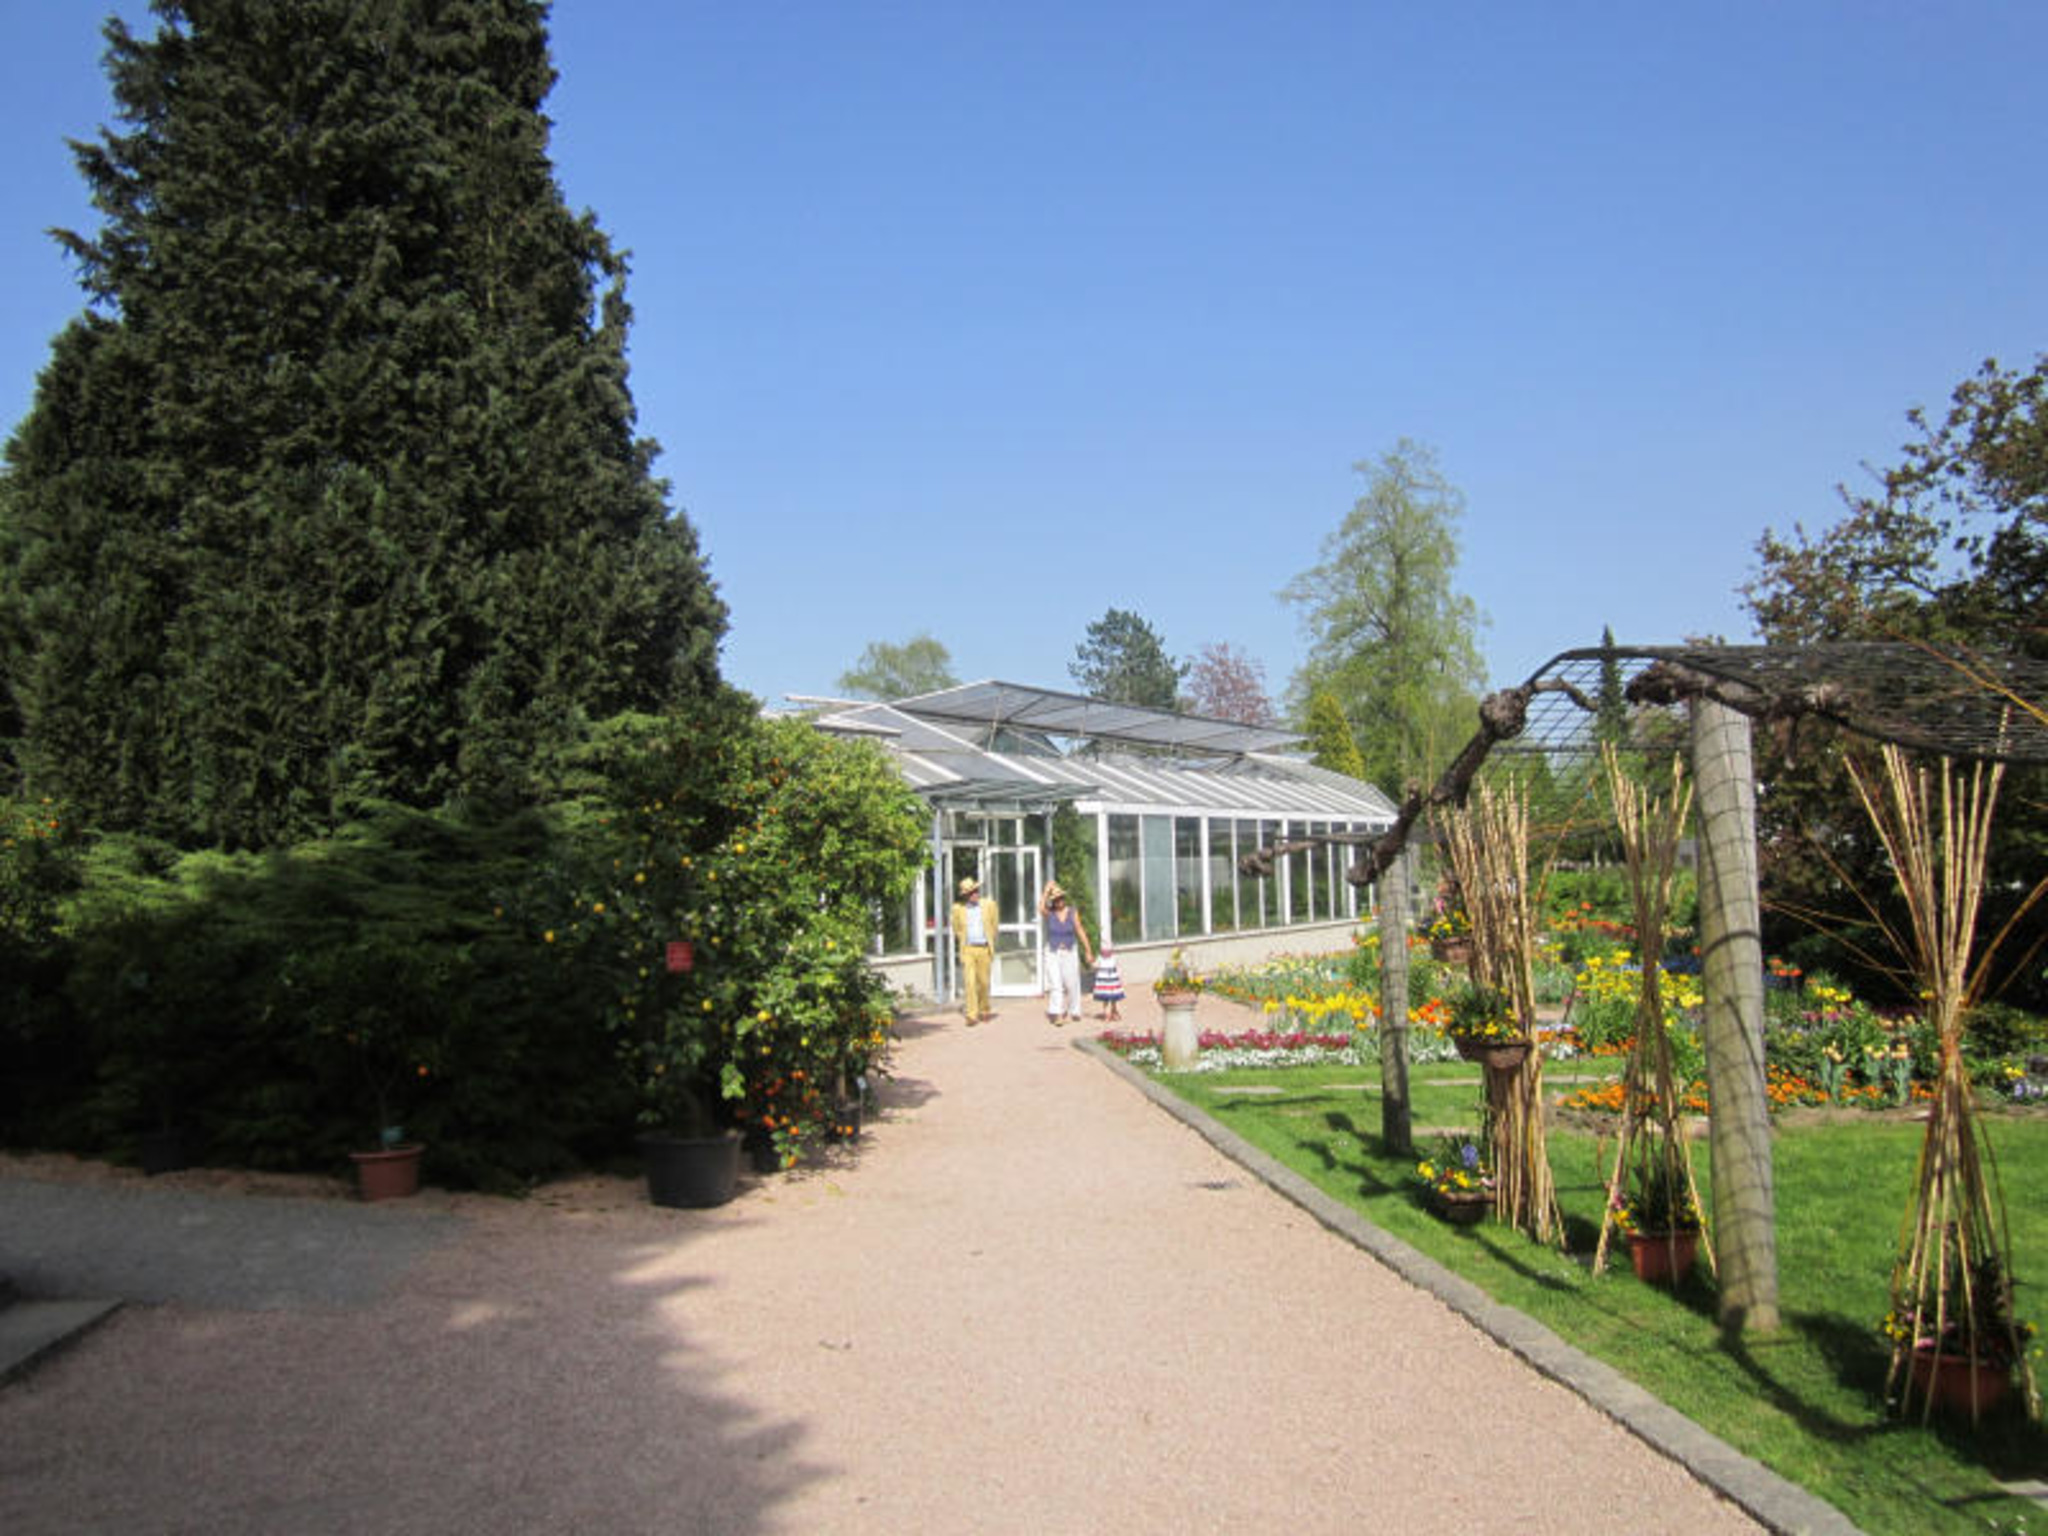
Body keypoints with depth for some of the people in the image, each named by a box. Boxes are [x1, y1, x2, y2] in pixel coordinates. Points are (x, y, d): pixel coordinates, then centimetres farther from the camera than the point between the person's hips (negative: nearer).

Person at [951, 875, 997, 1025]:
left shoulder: (989, 905, 1)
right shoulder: (958, 908, -2)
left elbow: (994, 926, 14)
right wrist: (964, 942, 9)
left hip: (984, 949, 1)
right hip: (968, 950, -1)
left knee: (983, 982, 8)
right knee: (969, 982, -10)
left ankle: (984, 1010, 28)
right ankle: (972, 1015, -10)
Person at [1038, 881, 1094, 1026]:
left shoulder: (1072, 913, 0)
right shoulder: (1049, 913, -2)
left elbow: (1081, 932, 2)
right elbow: (1041, 908, -26)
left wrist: (1088, 951, 0)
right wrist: (1046, 891, -18)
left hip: (1069, 952, 1)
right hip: (1053, 952, -1)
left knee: (1071, 983, 7)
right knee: (1056, 983, -11)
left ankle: (1073, 1011, 27)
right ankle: (1058, 1014, -16)